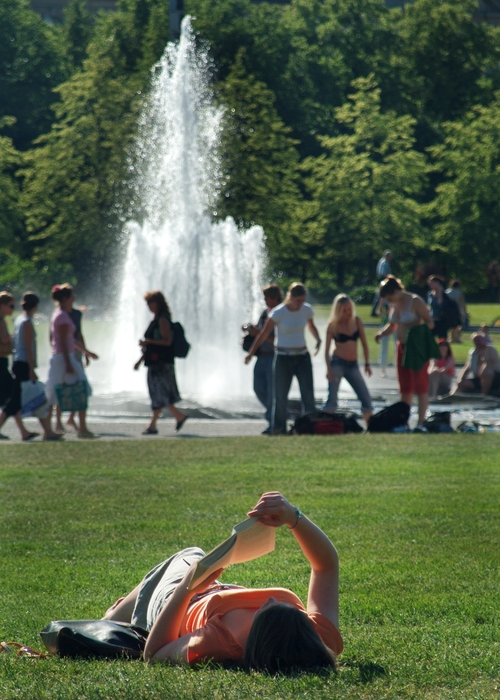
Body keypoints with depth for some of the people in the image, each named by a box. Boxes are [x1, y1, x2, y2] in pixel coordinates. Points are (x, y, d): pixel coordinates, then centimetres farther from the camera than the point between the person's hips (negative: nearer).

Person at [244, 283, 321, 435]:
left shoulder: (306, 310, -1)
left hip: (302, 356, 3)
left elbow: (311, 326, 18)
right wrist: (251, 353, -11)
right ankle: (279, 429, 10)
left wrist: (318, 340, -2)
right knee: (280, 395, 2)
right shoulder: (278, 313, -13)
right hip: (283, 358, -3)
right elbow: (264, 334, -9)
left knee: (308, 394, -3)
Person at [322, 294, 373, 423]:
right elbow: (327, 349, -5)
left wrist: (367, 364, 3)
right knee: (332, 399, -9)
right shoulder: (333, 325, -4)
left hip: (353, 365, 4)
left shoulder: (357, 322, 4)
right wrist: (329, 369, -16)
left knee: (366, 398, 1)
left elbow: (364, 344, 10)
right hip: (337, 363, -4)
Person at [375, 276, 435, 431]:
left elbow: (429, 322, -14)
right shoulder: (395, 305, 8)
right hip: (402, 347, 8)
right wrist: (382, 333, -1)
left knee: (420, 386, -8)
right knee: (405, 386, 10)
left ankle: (421, 422, -10)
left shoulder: (415, 301, -14)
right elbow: (392, 325, 18)